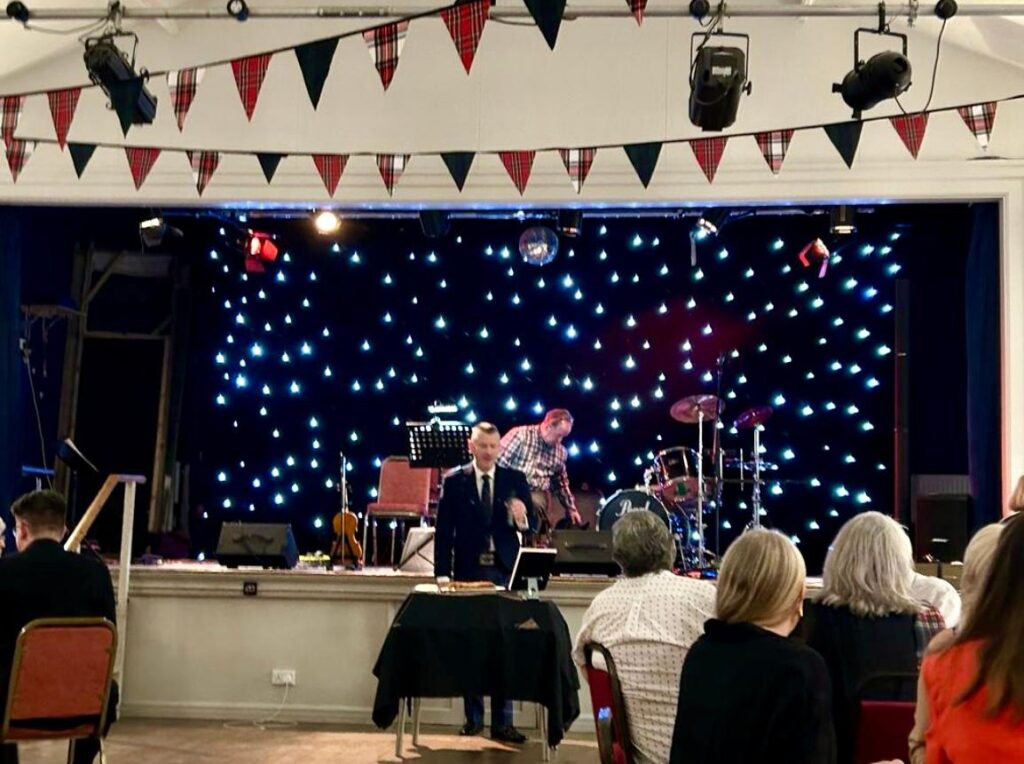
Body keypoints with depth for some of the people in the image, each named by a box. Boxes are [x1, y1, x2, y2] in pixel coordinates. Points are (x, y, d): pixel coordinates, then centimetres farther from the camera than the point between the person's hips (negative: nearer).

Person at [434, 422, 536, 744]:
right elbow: (443, 530, 1)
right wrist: (442, 572, -5)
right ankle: (473, 717, 17)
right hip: (468, 571, 0)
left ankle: (502, 721, 4)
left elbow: (532, 524, 4)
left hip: (505, 572, 0)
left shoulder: (515, 479, 5)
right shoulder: (454, 480, 2)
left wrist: (522, 519, -19)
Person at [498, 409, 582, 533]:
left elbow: (561, 484, 23)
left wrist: (571, 508, 18)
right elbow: (497, 463, -9)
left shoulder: (560, 452, 10)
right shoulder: (520, 435, -6)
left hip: (539, 498, 4)